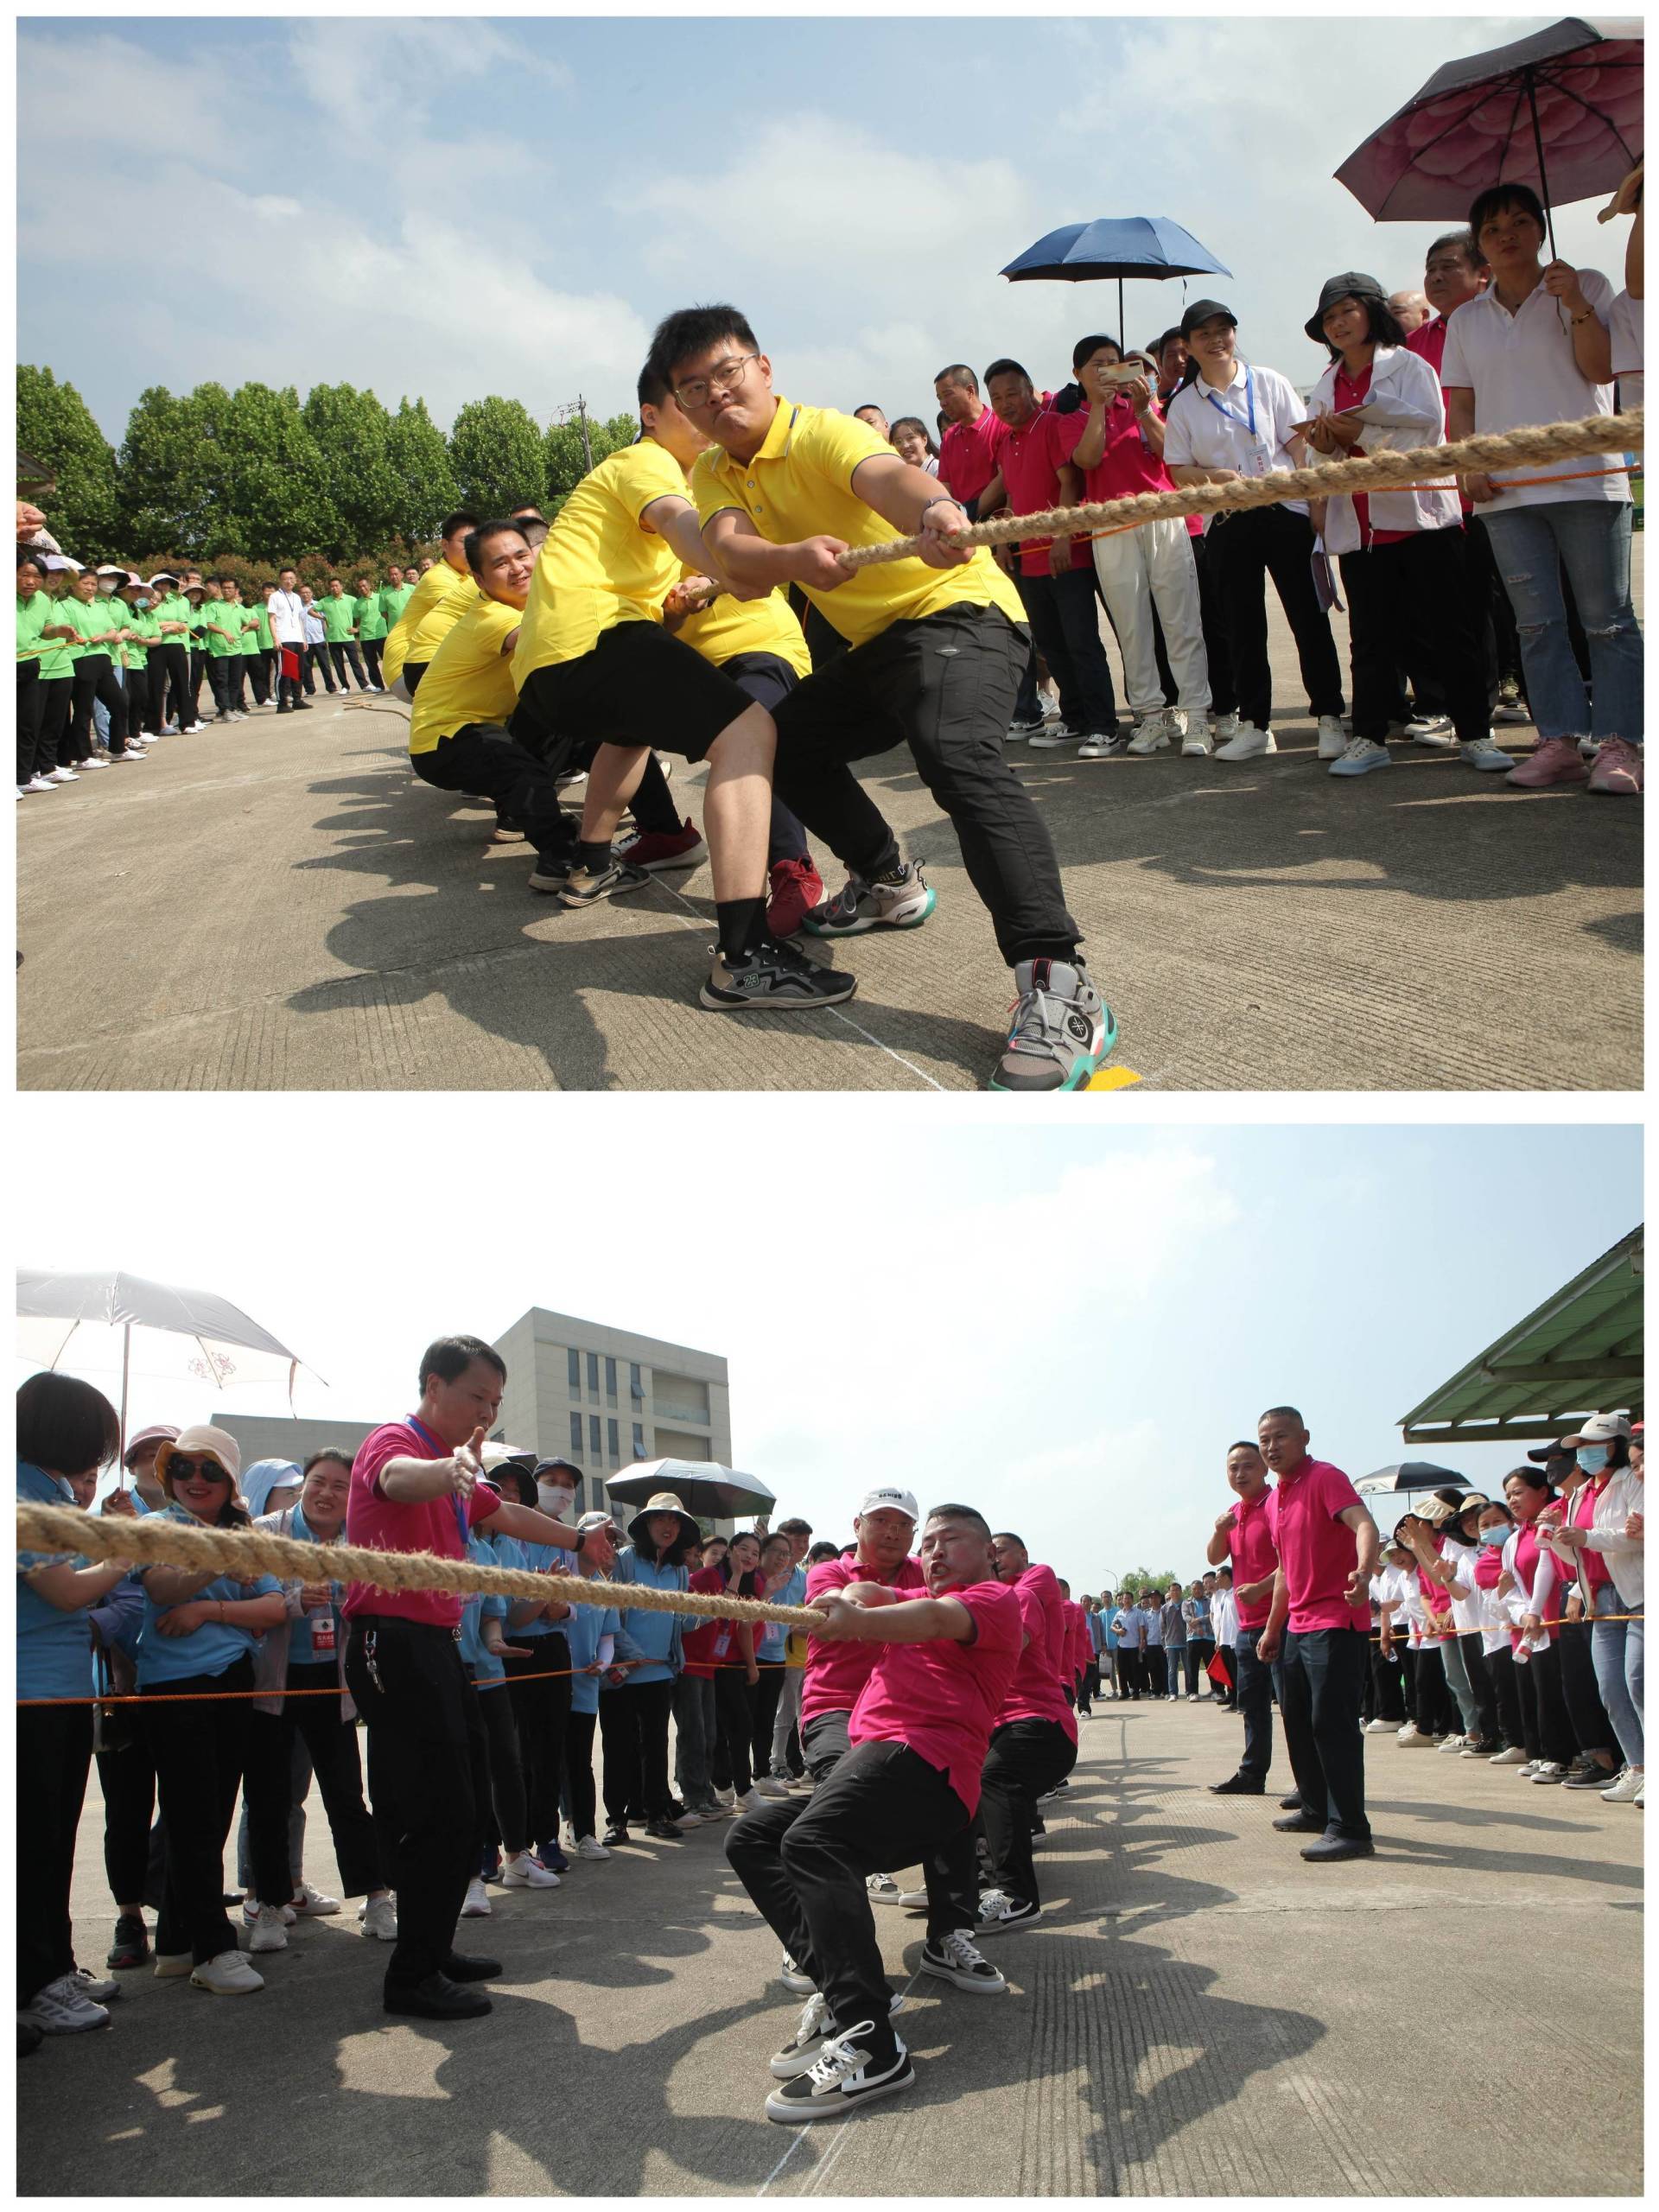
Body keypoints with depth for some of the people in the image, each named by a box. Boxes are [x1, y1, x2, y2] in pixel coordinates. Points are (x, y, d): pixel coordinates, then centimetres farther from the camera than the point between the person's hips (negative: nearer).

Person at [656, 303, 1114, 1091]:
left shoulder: (822, 432, -14)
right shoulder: (715, 474, 5)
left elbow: (887, 476, -38)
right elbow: (731, 553, -17)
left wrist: (935, 511, -62)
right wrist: (792, 558, -41)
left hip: (959, 611, -9)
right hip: (876, 641, 9)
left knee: (957, 753, -33)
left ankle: (1058, 989, -46)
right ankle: (889, 884, 31)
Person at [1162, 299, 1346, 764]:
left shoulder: (1268, 382, 5)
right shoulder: (1183, 404, 8)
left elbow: (1300, 443, 2)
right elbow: (1179, 470, 6)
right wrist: (1215, 476, -14)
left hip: (1285, 513, -2)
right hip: (1226, 524, 2)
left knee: (1308, 617, -1)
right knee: (1243, 626, 6)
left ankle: (1329, 717, 5)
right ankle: (1254, 725, 14)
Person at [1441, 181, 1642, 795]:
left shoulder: (1585, 287, 6)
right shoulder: (1466, 320, 15)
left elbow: (1601, 369, -5)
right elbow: (1460, 405, 13)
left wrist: (1576, 305, -15)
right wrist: (1469, 464, -2)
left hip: (1585, 480, -3)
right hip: (1505, 490, 4)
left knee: (1606, 618, -4)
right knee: (1537, 623, 2)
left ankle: (1618, 744, -5)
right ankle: (1559, 742, 5)